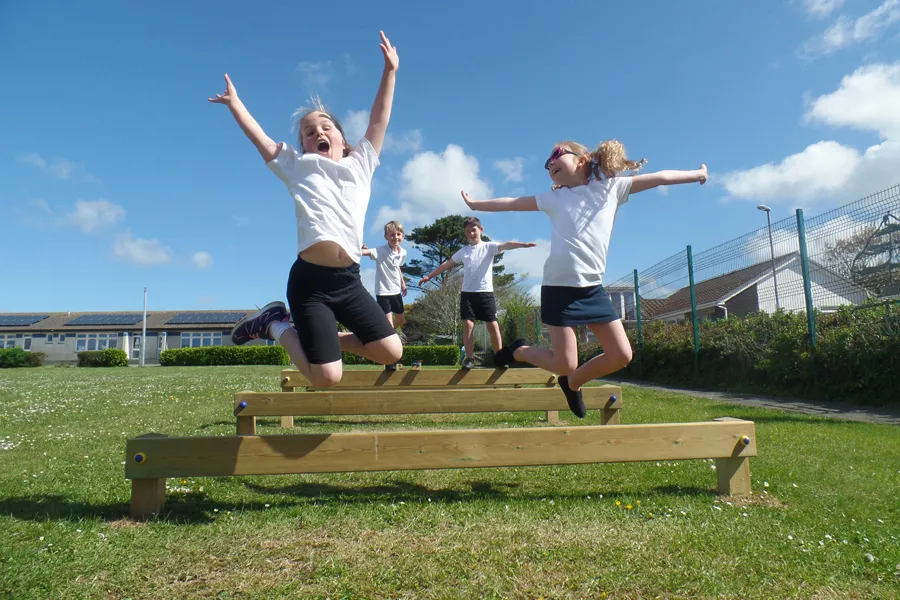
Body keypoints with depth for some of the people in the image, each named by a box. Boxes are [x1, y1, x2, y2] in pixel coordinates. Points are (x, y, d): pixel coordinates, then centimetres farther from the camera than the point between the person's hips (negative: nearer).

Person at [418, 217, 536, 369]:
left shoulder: (489, 246, 3)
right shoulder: (463, 251, 13)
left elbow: (506, 245, -15)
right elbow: (446, 264, 21)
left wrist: (523, 244, -32)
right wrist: (429, 276, 23)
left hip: (486, 292, -2)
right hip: (467, 293, 3)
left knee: (492, 324, -3)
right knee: (468, 324, -5)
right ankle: (469, 358, 1)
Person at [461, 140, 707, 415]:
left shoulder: (611, 187, 11)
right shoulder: (554, 198, 9)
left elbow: (660, 177, 15)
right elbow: (511, 203, 13)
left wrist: (698, 173, 20)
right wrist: (475, 204, 13)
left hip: (593, 287, 3)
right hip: (559, 287, -3)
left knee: (621, 355, 2)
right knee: (564, 364, -5)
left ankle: (572, 382, 25)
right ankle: (518, 350, 22)